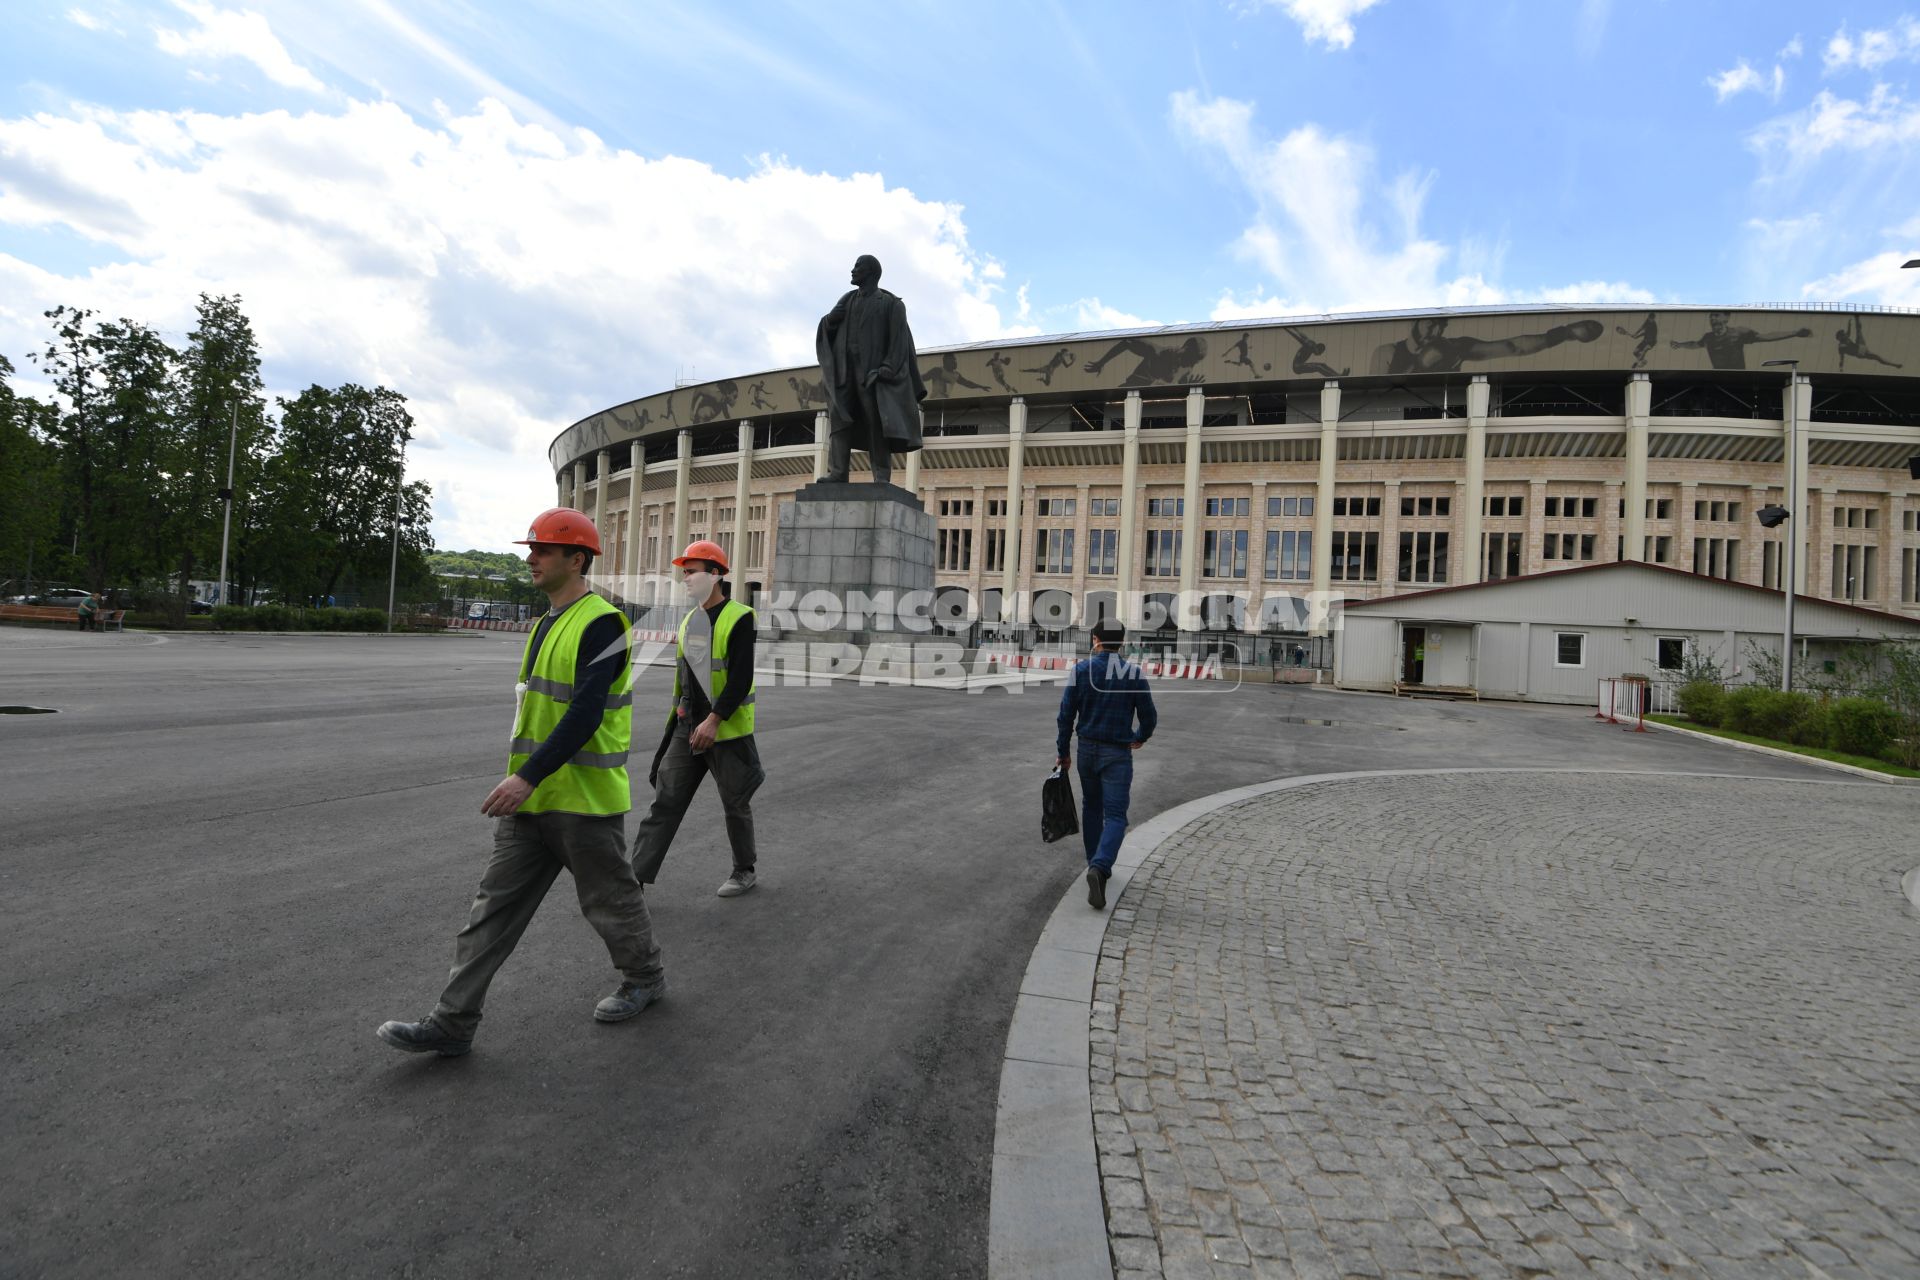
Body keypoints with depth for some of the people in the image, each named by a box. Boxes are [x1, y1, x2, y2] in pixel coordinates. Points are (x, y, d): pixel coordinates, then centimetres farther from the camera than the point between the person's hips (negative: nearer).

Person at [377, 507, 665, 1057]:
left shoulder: (601, 624, -18)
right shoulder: (548, 622, 12)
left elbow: (585, 714, -26)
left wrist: (528, 776, -28)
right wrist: (523, 778, 22)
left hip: (584, 800, -8)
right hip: (530, 801, 8)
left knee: (610, 898, 10)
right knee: (495, 906, 8)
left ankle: (645, 978, 33)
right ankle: (451, 1023, 16)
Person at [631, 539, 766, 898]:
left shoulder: (739, 618, -13)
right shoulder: (689, 619, 11)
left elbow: (741, 679, -20)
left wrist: (713, 721, -25)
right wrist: (680, 717, 19)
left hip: (727, 730, -6)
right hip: (687, 727, 6)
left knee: (735, 805, 8)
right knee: (664, 802, 2)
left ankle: (745, 872, 27)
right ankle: (637, 877, 4)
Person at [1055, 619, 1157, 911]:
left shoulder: (1081, 669, -4)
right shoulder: (1134, 673, -6)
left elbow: (1066, 713, -5)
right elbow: (1149, 716, 0)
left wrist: (1062, 751, 5)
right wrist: (1141, 737, 21)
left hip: (1087, 749, 3)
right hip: (1118, 754, -2)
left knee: (1091, 808, 20)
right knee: (1115, 815, -3)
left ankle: (1096, 865, 27)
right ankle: (1100, 867, -25)